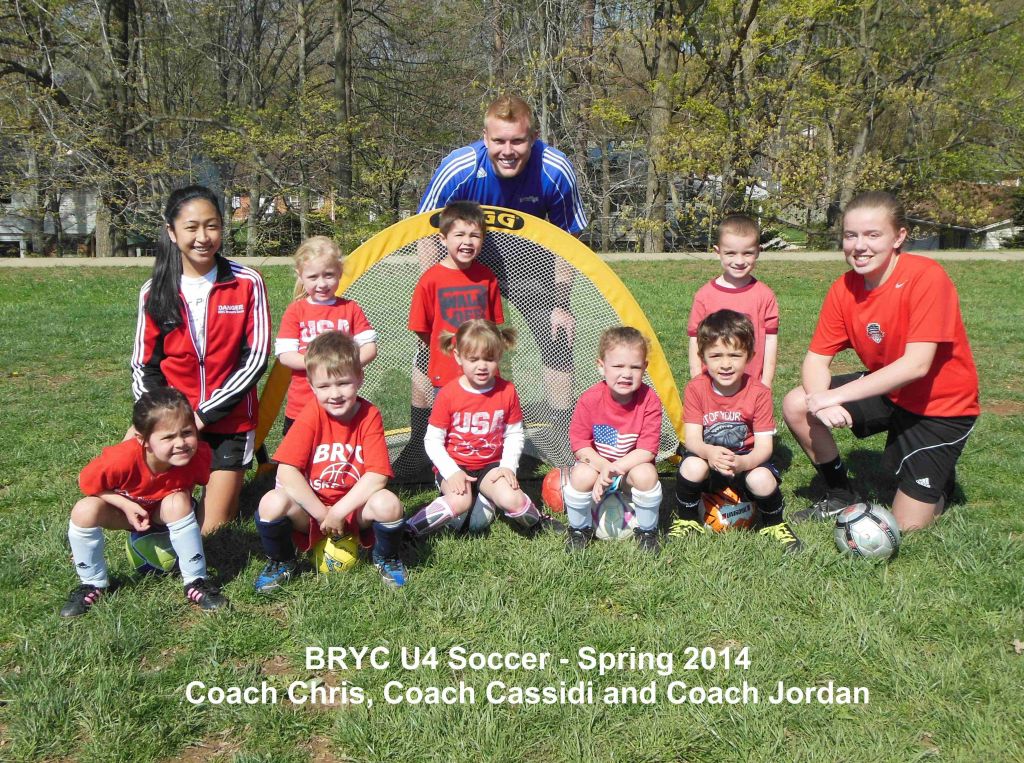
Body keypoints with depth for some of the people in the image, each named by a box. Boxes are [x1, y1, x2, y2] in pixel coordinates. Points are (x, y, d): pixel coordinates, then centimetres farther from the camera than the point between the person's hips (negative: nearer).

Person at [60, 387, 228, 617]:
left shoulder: (198, 455, -34)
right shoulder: (124, 459, -39)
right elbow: (87, 483, -19)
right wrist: (127, 505, -27)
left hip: (166, 511, 0)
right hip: (124, 509, 0)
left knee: (179, 502, -34)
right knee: (85, 510, -28)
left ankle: (196, 581, -19)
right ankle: (93, 584, -3)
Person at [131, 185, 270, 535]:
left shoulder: (247, 283, -8)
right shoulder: (154, 292, -1)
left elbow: (256, 358, -10)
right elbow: (144, 366, 4)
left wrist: (204, 414, -14)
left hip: (229, 421, -2)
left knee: (211, 529, -1)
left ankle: (229, 485, 30)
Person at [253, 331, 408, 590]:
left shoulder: (369, 415, -11)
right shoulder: (311, 415, -12)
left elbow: (377, 475, -18)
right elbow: (286, 471, -19)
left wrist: (338, 512, -20)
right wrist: (322, 513, -19)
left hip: (355, 509, 0)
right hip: (312, 507, 0)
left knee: (388, 504, -32)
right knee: (272, 503, -29)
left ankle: (387, 559, 4)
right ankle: (281, 563, 4)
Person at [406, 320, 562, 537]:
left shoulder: (507, 391, -5)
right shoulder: (448, 394, -12)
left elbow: (514, 434, 4)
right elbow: (433, 440, -8)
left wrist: (508, 466, -11)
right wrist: (451, 472, -19)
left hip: (491, 465, 2)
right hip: (454, 465, -2)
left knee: (512, 500, -24)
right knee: (459, 502, -32)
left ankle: (538, 522, 9)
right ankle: (408, 530, -13)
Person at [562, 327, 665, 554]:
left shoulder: (649, 401, -20)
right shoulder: (590, 399, -20)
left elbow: (647, 449, -20)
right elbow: (579, 443, -13)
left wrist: (614, 468, -28)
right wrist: (603, 466, -29)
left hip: (632, 463, 0)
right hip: (595, 461, 0)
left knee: (646, 474, -32)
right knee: (582, 476, -32)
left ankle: (647, 530, -2)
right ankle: (579, 529, 0)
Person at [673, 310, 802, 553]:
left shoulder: (759, 393, -12)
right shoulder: (695, 389, -10)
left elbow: (764, 445, -16)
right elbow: (692, 438, -16)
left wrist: (743, 462, -39)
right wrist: (709, 452, -40)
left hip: (746, 461, 0)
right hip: (707, 460, 0)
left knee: (762, 480, -31)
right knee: (692, 466, -33)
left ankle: (773, 525, 4)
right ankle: (687, 522, -3)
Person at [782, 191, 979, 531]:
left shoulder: (926, 277, -26)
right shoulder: (843, 288, -10)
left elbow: (916, 365, -33)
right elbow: (816, 360, -10)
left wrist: (837, 395, -34)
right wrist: (822, 402, -32)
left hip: (940, 404, -5)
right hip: (887, 391, 5)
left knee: (908, 526, -8)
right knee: (796, 406, -14)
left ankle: (941, 476, 27)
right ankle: (841, 496, 9)